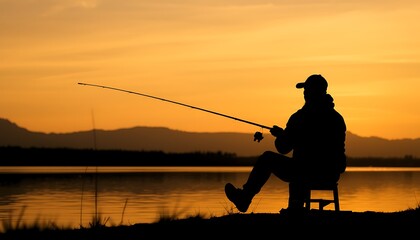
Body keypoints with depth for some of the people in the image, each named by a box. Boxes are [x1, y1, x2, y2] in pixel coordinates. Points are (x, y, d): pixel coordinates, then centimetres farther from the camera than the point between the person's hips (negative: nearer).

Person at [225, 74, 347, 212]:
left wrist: (279, 134, 18)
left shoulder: (300, 117, -11)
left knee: (267, 158, 14)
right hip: (332, 175, 6)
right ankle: (295, 207, 40)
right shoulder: (337, 118, 6)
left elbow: (283, 148, -7)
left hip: (311, 172, -6)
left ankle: (244, 198, 25)